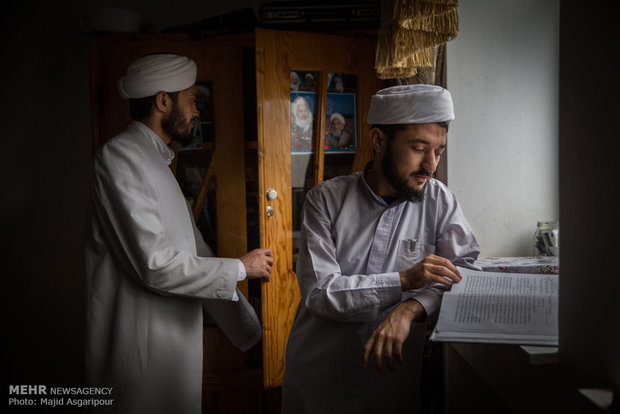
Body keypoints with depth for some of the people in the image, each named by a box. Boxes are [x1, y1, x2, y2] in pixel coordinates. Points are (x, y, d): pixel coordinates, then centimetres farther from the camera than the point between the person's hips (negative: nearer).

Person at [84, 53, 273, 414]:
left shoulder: (158, 164, 15)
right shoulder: (120, 157, -14)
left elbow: (196, 254, 16)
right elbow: (155, 266, -22)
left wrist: (250, 330, 17)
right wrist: (242, 268, -8)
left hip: (174, 350, 9)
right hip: (140, 354, -9)